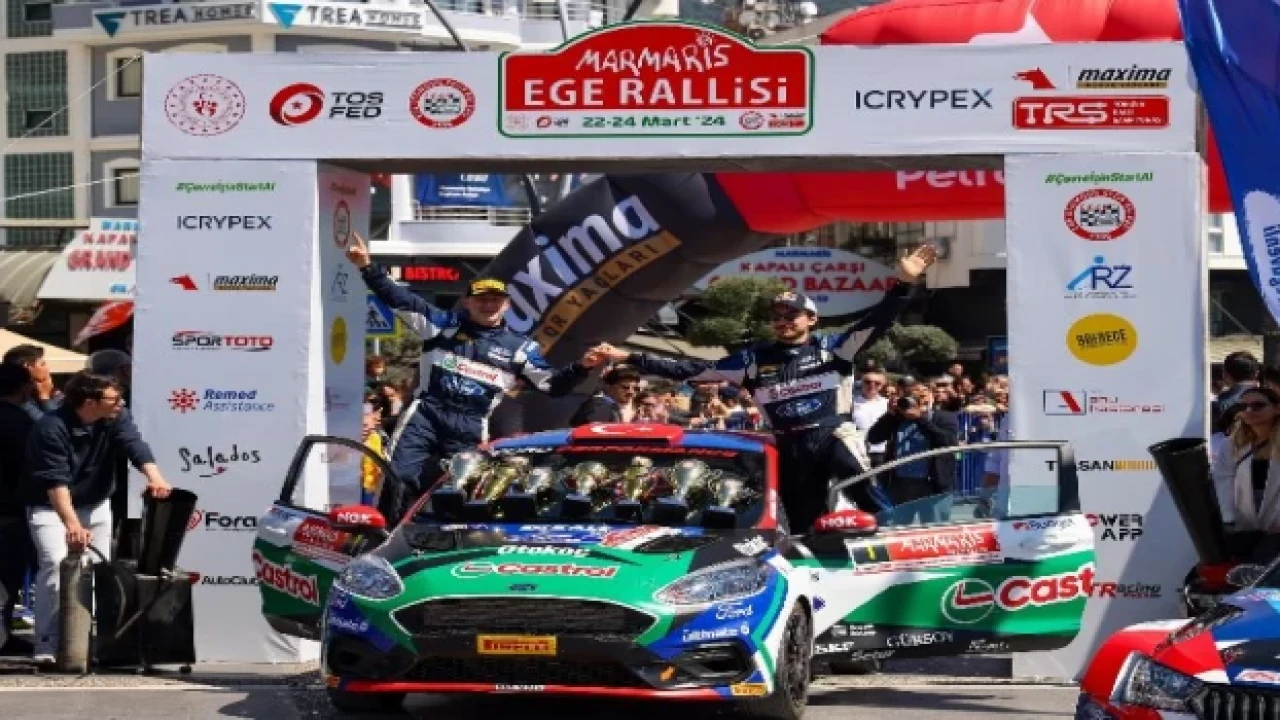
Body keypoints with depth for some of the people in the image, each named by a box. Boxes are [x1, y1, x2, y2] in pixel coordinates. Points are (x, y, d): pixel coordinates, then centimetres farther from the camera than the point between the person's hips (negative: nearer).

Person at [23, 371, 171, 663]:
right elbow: (55, 481, -36)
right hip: (50, 507, -6)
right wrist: (72, 524, -49)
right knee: (55, 566, -22)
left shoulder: (116, 418, -10)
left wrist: (153, 476, -47)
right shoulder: (51, 428, -28)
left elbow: (134, 444, -26)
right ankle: (47, 648, -23)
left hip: (95, 505, 6)